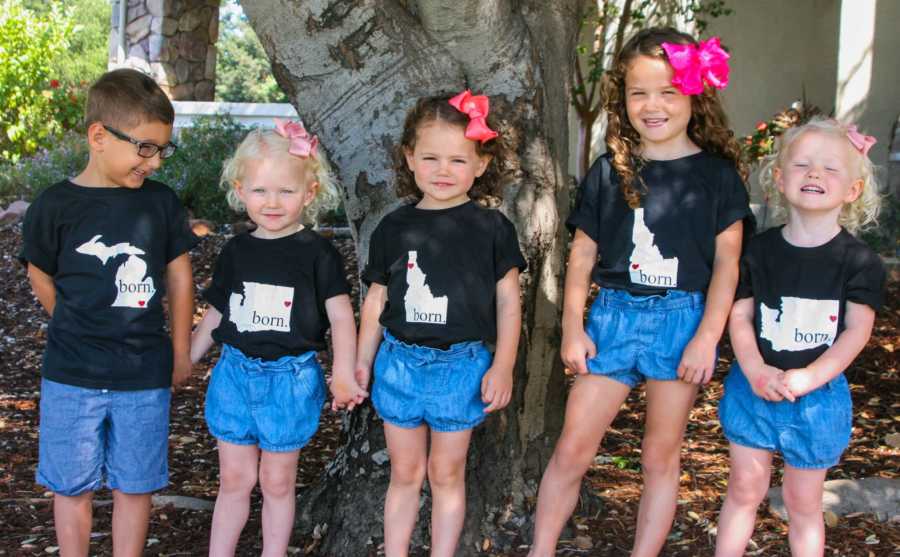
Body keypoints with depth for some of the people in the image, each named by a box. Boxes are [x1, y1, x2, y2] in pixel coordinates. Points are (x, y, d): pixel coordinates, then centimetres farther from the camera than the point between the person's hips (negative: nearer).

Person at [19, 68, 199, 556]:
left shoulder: (161, 201, -1)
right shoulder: (56, 206, -8)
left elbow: (179, 276, 8)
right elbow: (42, 281, 3)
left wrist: (180, 352, 10)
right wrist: (83, 332, 8)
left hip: (145, 375, 2)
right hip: (73, 377, -2)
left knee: (135, 485, 11)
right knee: (74, 487, 10)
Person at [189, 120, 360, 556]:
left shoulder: (317, 253, -8)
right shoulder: (235, 251, 3)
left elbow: (340, 315, -11)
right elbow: (215, 315, 12)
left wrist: (343, 372, -22)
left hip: (290, 378, -3)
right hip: (236, 373, 3)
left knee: (277, 482, 11)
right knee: (235, 478, 12)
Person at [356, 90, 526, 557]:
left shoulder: (491, 228, -4)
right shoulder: (394, 228, 2)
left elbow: (508, 300, -2)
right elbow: (376, 301, 8)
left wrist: (502, 366, -6)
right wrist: (362, 361, 7)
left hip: (461, 365, -2)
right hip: (400, 361, 2)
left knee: (446, 473, 11)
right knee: (405, 472, 13)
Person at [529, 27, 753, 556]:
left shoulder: (717, 173, -1)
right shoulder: (610, 171, 4)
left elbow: (727, 263, -2)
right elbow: (582, 255, 6)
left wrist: (706, 338, -8)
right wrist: (573, 328, 0)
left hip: (683, 319, -1)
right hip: (614, 314, 2)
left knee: (661, 456, 10)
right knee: (572, 450, 3)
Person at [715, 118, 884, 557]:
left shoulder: (859, 262, -8)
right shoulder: (760, 250, -2)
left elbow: (856, 331, -10)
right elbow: (739, 315, -1)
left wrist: (809, 377, -22)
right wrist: (757, 372, -16)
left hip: (817, 396, -2)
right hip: (754, 387, 2)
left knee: (803, 501, 11)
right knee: (745, 487, 13)